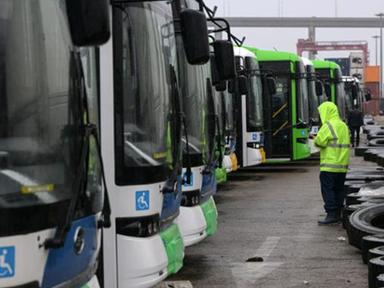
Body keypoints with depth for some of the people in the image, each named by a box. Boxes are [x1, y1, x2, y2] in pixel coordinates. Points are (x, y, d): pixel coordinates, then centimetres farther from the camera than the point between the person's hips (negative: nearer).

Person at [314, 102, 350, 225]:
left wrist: (316, 139, 5)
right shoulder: (343, 126, 15)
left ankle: (331, 214, -10)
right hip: (342, 165, 8)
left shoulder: (328, 126, -13)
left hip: (329, 165, -8)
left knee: (327, 189, -5)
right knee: (338, 189, 12)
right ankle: (338, 214, 16)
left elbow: (319, 142, -17)